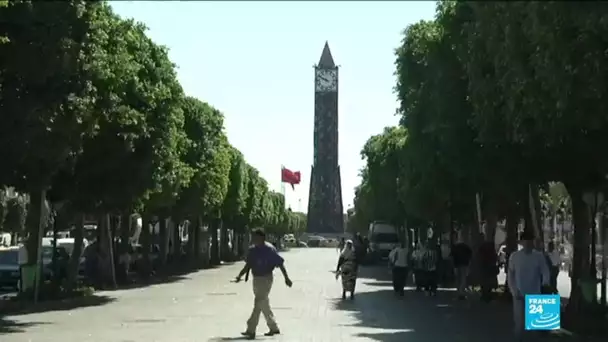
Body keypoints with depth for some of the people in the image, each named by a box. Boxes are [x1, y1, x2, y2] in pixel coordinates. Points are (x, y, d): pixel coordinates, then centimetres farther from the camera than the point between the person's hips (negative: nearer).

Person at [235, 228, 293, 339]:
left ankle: (251, 330, -5)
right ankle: (274, 328, 24)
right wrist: (240, 275, 2)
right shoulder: (252, 250, 5)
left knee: (258, 304, -9)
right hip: (256, 279, 8)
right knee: (264, 305, 13)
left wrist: (286, 278, -10)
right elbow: (248, 265, 14)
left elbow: (280, 263, -12)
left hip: (265, 279, -8)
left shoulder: (269, 249, -16)